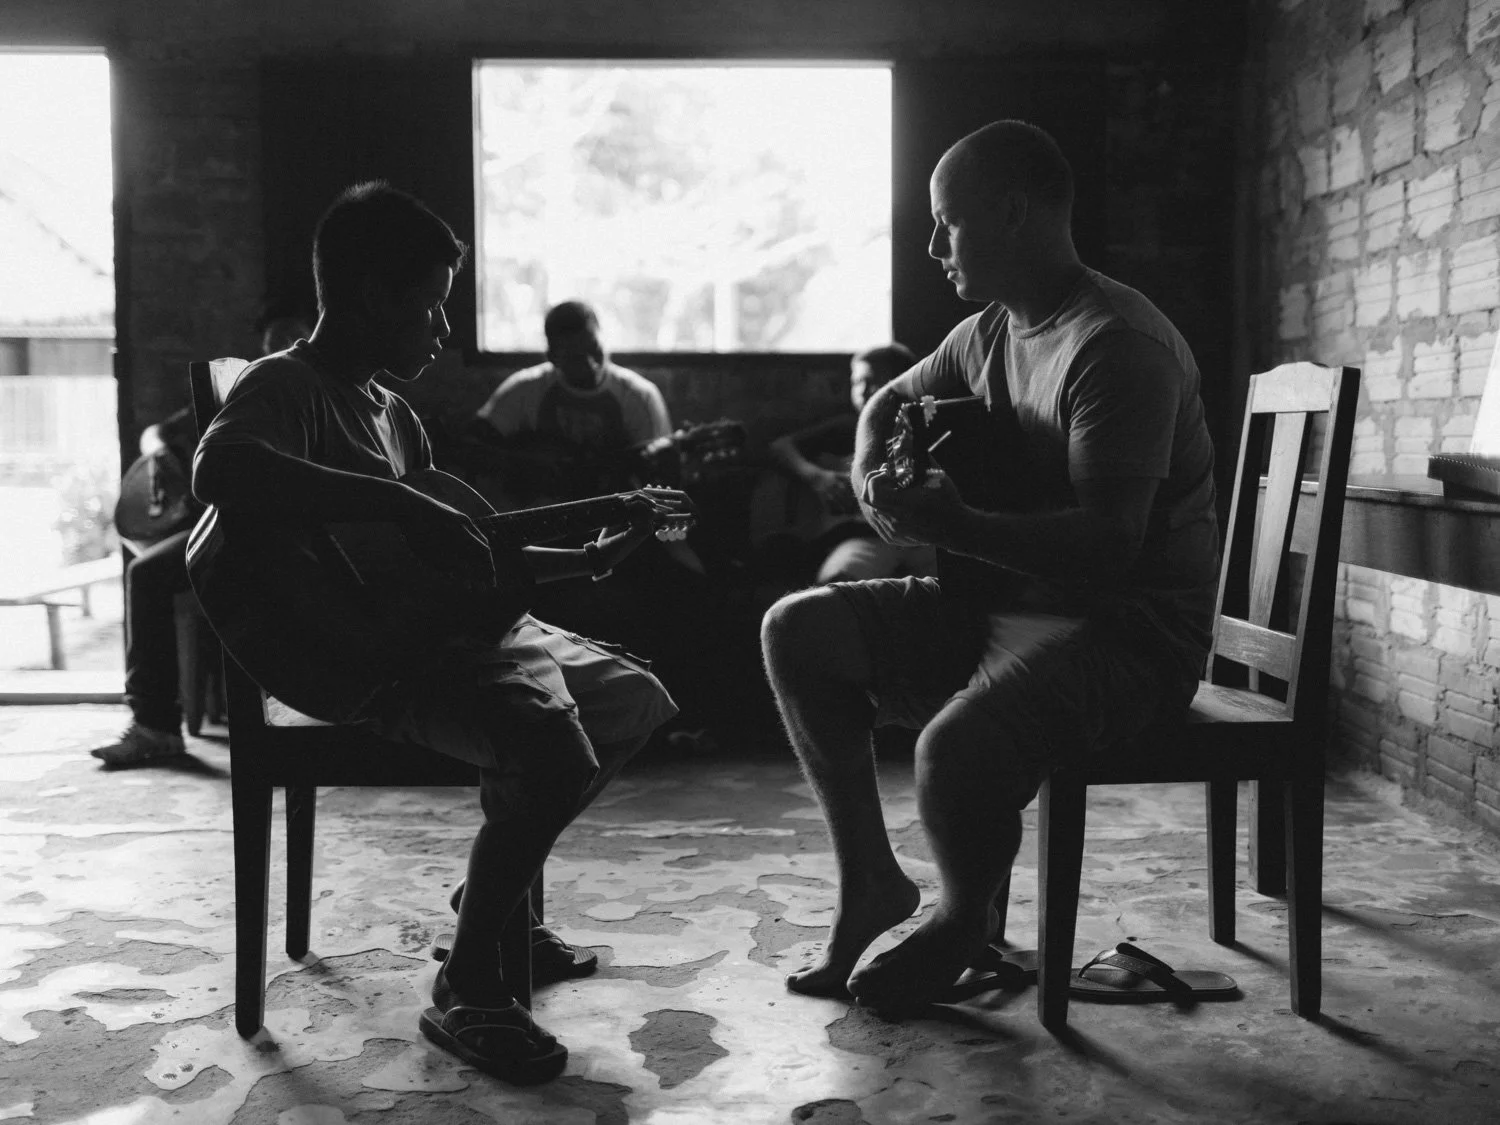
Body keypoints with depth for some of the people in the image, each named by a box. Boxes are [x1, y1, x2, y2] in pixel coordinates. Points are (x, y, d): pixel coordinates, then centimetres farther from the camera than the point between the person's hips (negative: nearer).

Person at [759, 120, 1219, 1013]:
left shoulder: (1118, 345, -20)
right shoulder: (993, 331, 9)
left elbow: (1111, 543, -29)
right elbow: (891, 400, 26)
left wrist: (952, 526, -35)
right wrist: (874, 481, 4)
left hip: (1130, 629, -9)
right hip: (1006, 597, 9)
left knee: (958, 748, -35)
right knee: (798, 631, 0)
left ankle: (962, 920, 2)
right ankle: (871, 879, 9)